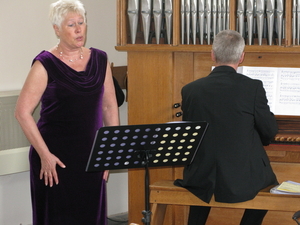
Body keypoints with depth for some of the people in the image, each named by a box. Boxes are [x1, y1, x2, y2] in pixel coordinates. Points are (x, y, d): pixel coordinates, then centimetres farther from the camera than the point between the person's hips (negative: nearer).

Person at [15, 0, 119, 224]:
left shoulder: (100, 60, 6)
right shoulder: (45, 64, -8)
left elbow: (110, 107, 11)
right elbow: (23, 112, -11)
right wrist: (44, 155, -13)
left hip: (91, 155, 4)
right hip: (56, 157, -4)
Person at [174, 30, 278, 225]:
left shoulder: (190, 90, -4)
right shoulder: (253, 87, -11)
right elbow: (270, 131, -3)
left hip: (202, 181, 2)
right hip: (243, 181, -2)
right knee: (269, 184, 30)